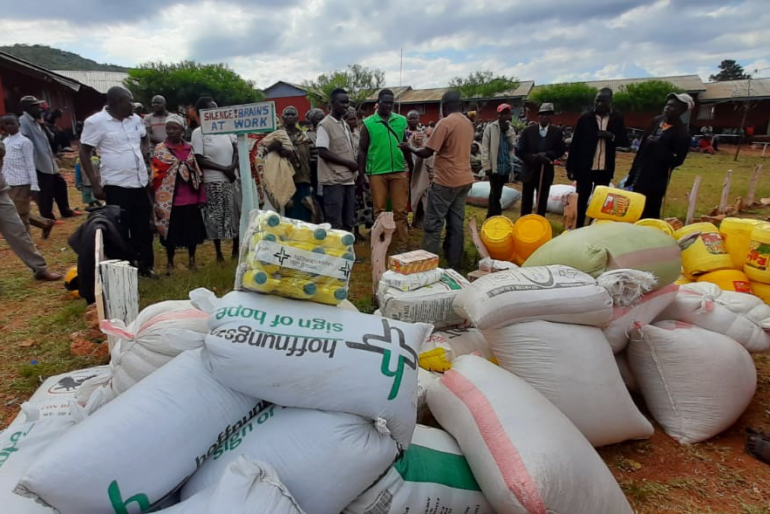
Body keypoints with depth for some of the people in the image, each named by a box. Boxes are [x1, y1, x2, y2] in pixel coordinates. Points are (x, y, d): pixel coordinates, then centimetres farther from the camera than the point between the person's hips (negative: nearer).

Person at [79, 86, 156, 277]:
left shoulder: (135, 119, 8)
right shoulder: (95, 122, -8)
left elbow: (145, 139, 27)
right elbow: (84, 153, -5)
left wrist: (144, 153, 8)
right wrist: (95, 184, -9)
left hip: (140, 183, 6)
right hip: (116, 185, -5)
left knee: (143, 228, 13)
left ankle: (146, 266, 28)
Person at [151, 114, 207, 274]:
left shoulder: (189, 148, 8)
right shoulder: (160, 150, -2)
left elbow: (197, 173, 10)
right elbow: (156, 177, -5)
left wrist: (202, 197, 5)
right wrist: (157, 203, -11)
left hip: (190, 199, 3)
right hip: (170, 200, -3)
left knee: (192, 231, 10)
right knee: (171, 233, 5)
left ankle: (192, 261, 27)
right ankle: (169, 263, 21)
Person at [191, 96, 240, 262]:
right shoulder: (198, 133, -6)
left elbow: (236, 150, 8)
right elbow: (199, 160, -11)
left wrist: (232, 167, -10)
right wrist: (223, 169, -14)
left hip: (231, 179, 5)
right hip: (213, 182, -4)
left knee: (236, 214, 9)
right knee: (216, 218, 2)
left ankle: (236, 250, 24)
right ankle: (219, 253, 16)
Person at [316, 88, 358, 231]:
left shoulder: (345, 124, 17)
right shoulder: (325, 125, -8)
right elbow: (323, 152, -14)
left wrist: (354, 165, 4)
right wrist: (349, 163, -12)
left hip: (348, 179, 8)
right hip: (333, 180, -8)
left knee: (348, 222, 12)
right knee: (335, 224, -4)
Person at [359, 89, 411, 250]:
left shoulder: (401, 121, 9)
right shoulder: (368, 123, 2)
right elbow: (362, 150, 4)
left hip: (399, 171, 2)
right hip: (377, 173, -2)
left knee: (400, 211, 2)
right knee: (379, 210, 6)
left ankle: (401, 246, 9)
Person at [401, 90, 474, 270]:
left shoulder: (445, 123, -13)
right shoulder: (468, 123, 12)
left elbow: (426, 153, -14)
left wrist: (410, 148, 4)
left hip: (446, 181, -8)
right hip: (464, 179, 8)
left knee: (434, 222, -2)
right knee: (456, 222, 9)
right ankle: (454, 263, 13)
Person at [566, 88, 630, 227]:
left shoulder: (617, 119, 3)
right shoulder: (585, 118, -3)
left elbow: (625, 142, 6)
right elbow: (575, 144, -3)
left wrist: (612, 136, -15)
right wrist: (570, 167, -6)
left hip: (605, 169, 2)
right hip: (585, 167, -2)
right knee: (582, 199, 6)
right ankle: (579, 228, 14)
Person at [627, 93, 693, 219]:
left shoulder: (682, 133, -9)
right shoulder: (656, 121, 9)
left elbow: (677, 160, -14)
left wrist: (658, 145, -20)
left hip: (655, 182, -6)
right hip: (638, 178, 6)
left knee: (649, 216, -3)